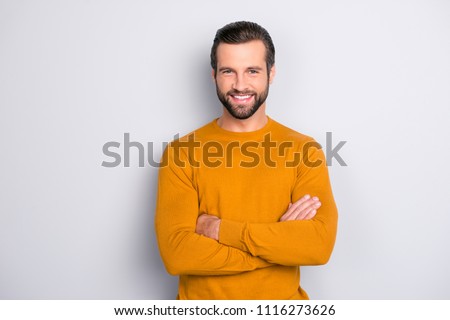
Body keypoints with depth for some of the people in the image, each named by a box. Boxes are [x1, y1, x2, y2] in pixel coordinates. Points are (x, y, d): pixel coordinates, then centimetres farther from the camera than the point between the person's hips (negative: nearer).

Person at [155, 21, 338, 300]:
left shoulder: (304, 150, -7)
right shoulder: (181, 152, -9)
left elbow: (320, 244, -19)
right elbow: (176, 253, -19)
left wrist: (221, 229, -21)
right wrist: (279, 240, -21)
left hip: (282, 300, 1)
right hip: (202, 305, 0)